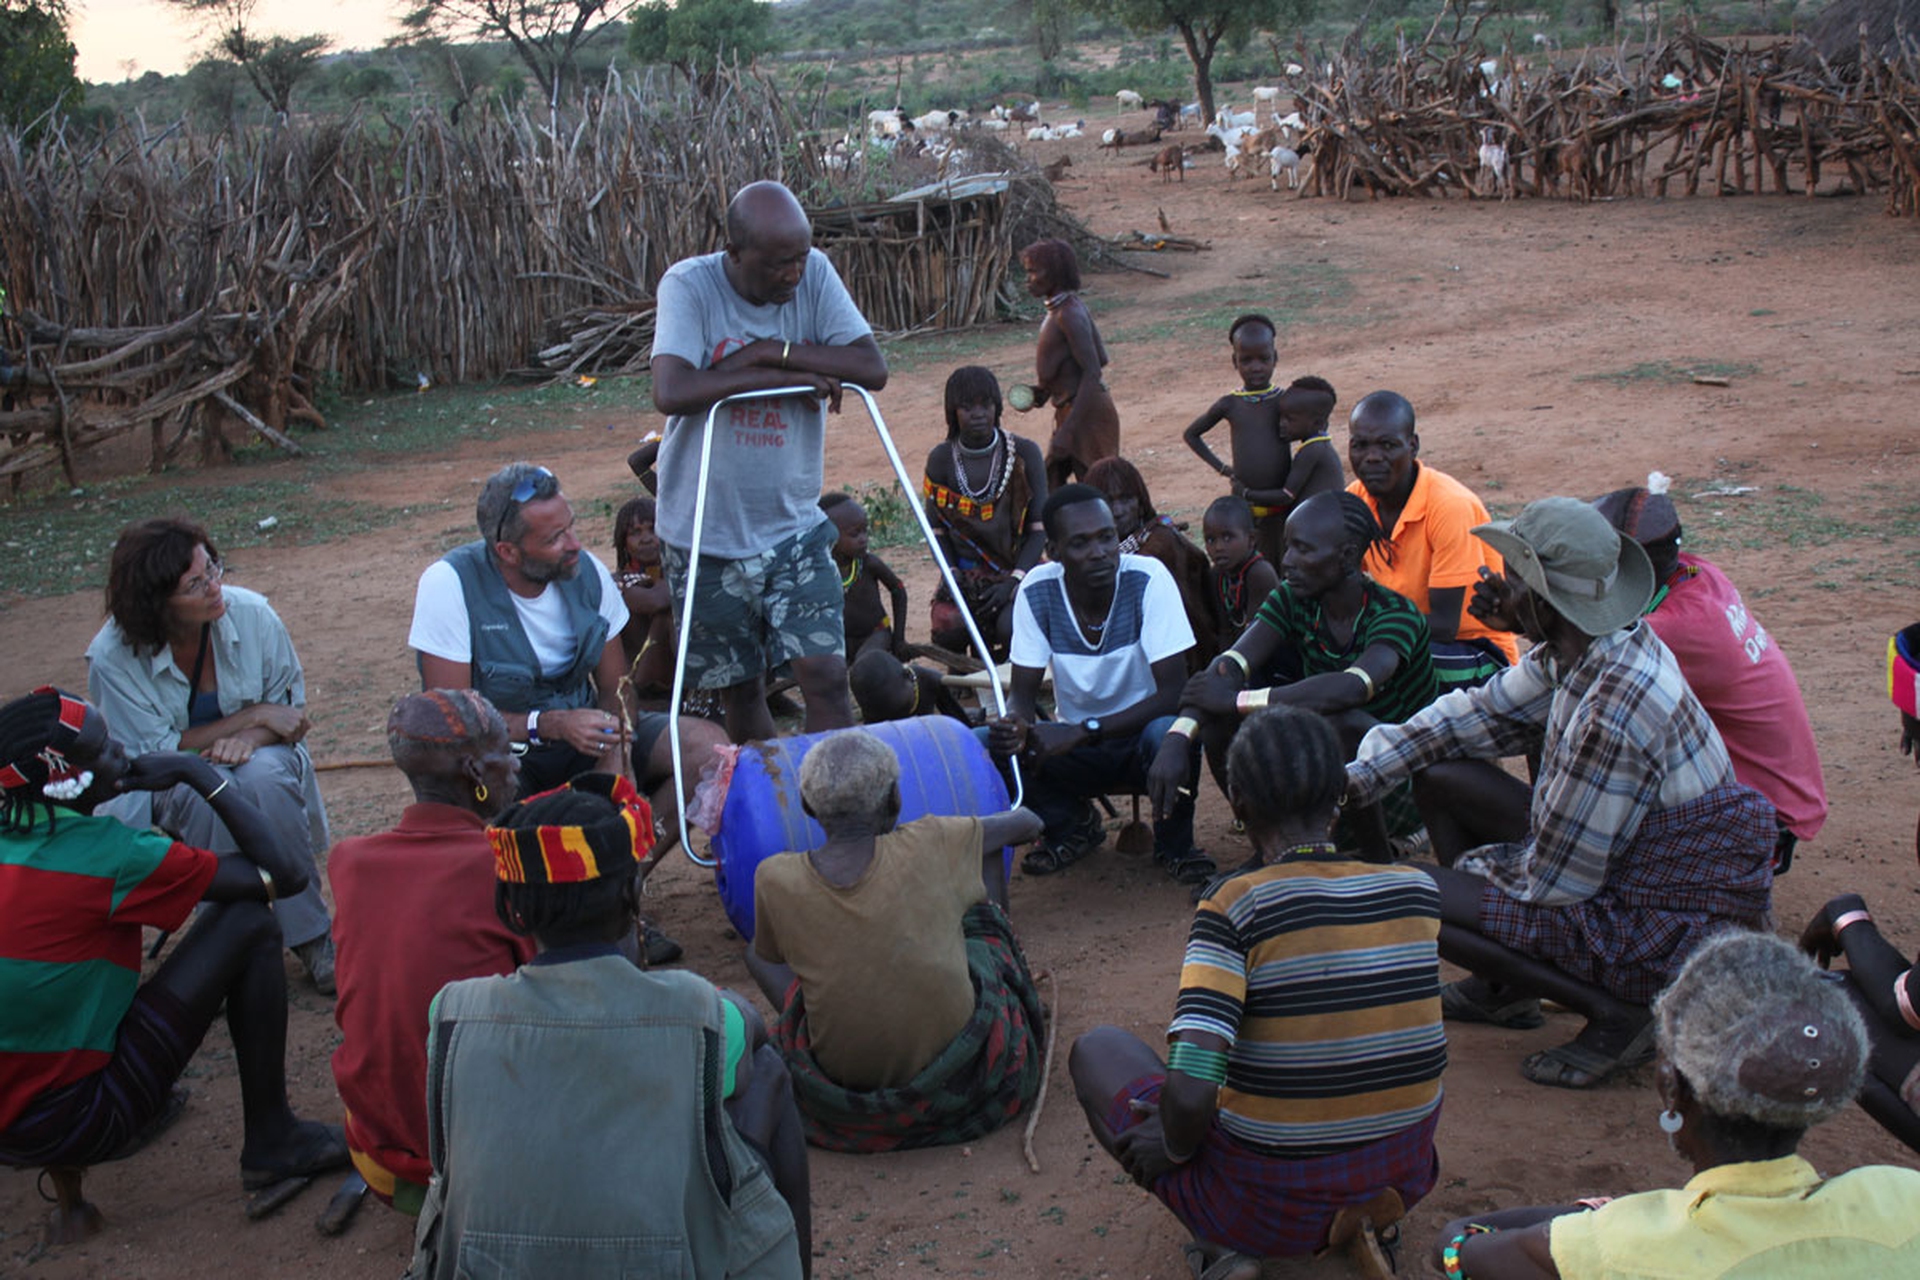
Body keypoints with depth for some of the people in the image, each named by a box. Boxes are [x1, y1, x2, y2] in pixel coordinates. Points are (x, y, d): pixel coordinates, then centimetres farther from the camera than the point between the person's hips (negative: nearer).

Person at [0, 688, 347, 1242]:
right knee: (249, 924, -6)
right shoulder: (108, 854, -21)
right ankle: (271, 1142, 8)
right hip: (76, 1125, -7)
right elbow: (285, 874, -14)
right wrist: (201, 773, -6)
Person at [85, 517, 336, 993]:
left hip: (260, 760, 2)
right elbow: (155, 752, -17)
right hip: (163, 788, -2)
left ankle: (310, 937, -22)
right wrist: (252, 715, -21)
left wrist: (249, 738, -26)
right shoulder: (112, 657, -21)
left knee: (265, 775, -33)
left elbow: (292, 710, -4)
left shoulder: (252, 614, -15)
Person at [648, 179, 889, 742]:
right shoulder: (689, 285, -14)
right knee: (741, 688, 12)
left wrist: (766, 351, -20)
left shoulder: (814, 273, -5)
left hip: (795, 527, 2)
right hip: (707, 534, -1)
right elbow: (672, 392, -29)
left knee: (826, 676, -7)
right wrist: (784, 374, -22)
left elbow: (872, 368, -15)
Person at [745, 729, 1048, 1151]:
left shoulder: (775, 882, -12)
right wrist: (1024, 820, 33)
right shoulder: (931, 845, -12)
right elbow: (1027, 824, 9)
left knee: (756, 951, 24)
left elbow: (768, 955, 12)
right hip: (965, 1078, 0)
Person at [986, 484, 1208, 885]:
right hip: (1075, 743, 3)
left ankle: (1174, 843, -5)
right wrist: (1014, 724, -33)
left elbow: (1172, 694, -24)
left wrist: (1082, 731, -33)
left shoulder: (1148, 579, -21)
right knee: (992, 743, -22)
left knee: (1168, 733, -37)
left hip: (1141, 733, -3)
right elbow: (1023, 693, -7)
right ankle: (1073, 828, 6)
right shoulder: (1037, 591, -13)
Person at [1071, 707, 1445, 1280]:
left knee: (1097, 1049, 16)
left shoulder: (1234, 903, -20)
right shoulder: (1417, 889, -5)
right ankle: (1360, 1224, 15)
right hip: (1406, 1178, 5)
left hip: (1271, 1206, -5)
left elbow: (1189, 1095, -28)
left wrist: (1176, 1147, -6)